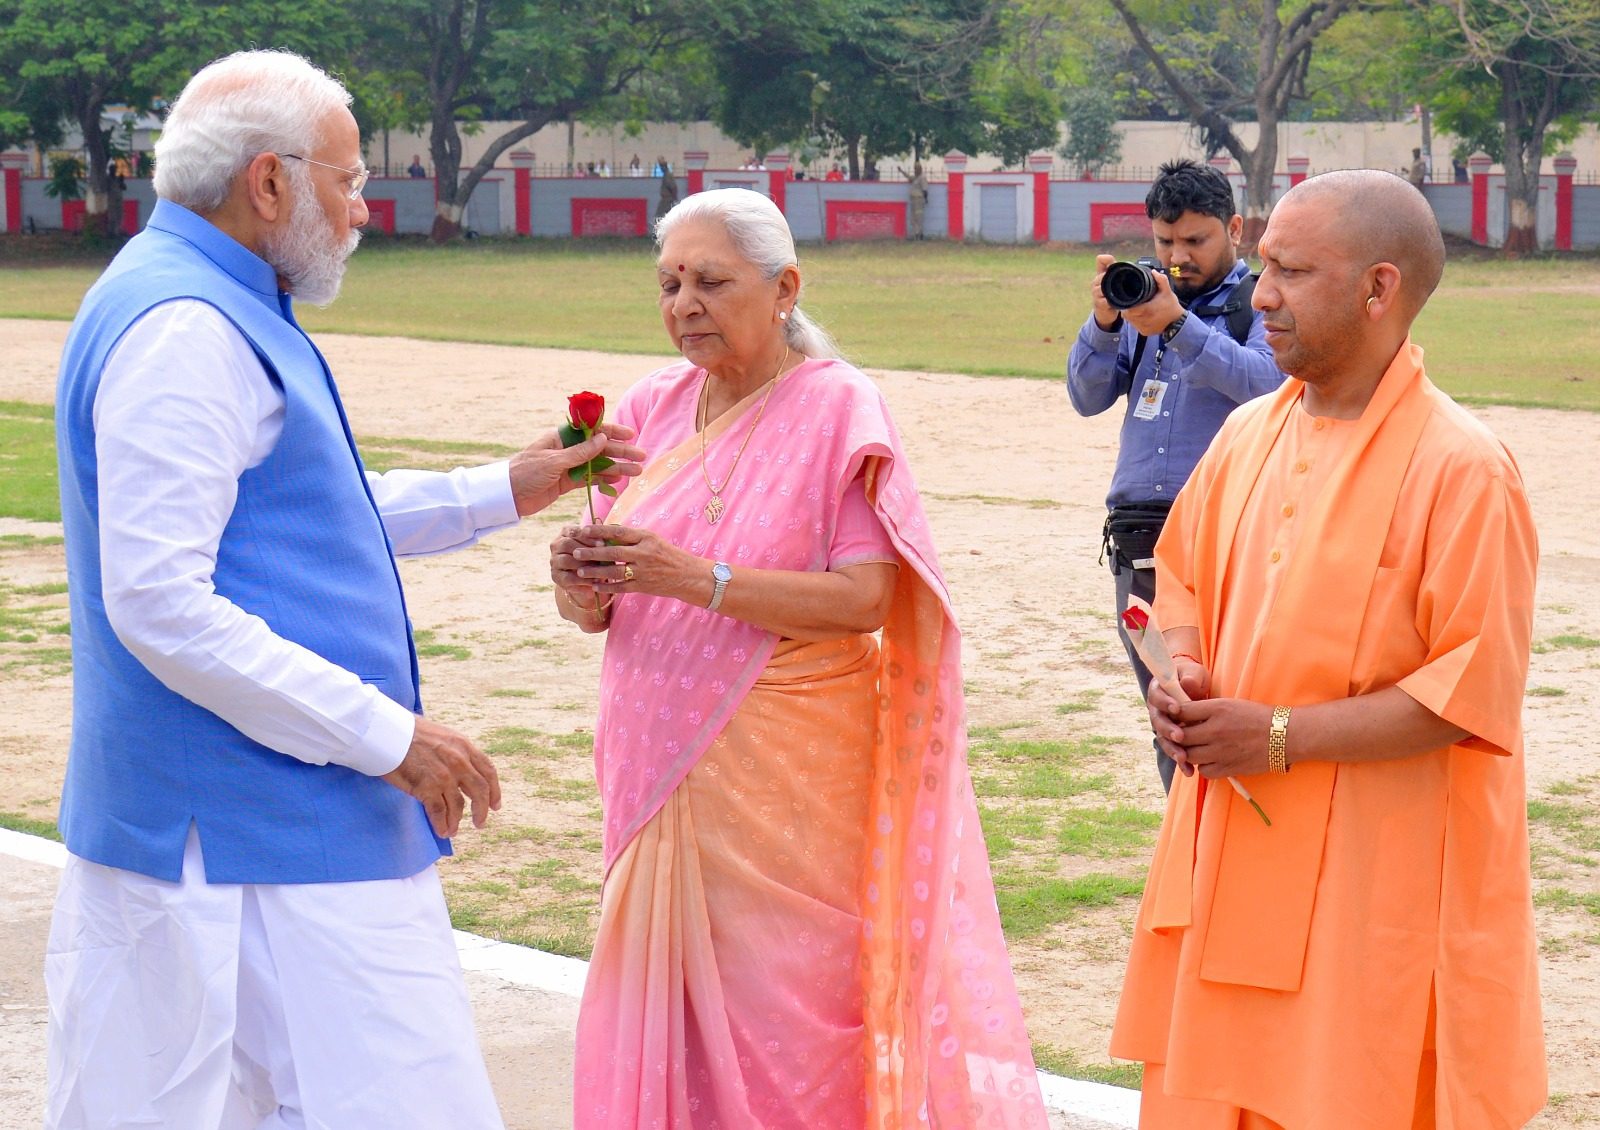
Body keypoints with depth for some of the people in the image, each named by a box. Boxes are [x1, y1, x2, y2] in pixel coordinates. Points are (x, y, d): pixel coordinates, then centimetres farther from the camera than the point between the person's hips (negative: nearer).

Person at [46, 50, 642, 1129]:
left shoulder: (223, 312, 17)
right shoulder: (186, 331, -17)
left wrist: (503, 491, 27)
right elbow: (161, 604, -23)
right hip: (270, 837, -11)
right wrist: (388, 737, -20)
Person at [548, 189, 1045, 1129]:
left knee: (780, 1028, -3)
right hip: (661, 770, 5)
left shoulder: (839, 409, -5)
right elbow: (603, 608, 11)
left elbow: (865, 596, -15)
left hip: (784, 782, -5)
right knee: (657, 1024, 6)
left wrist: (696, 578, -23)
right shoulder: (652, 409, 10)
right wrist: (585, 588, -13)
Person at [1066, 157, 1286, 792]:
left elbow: (1269, 382, -17)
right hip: (1137, 539, 5)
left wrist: (1179, 325, -26)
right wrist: (1103, 322, -6)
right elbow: (1088, 396, 12)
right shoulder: (1144, 296, 16)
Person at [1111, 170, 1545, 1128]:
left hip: (1381, 882, -7)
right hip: (1234, 859, 7)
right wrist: (1184, 680, -2)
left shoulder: (1462, 468, -15)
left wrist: (1280, 737, -19)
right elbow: (1182, 578, 20)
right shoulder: (1250, 436, 8)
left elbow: (1475, 692, -17)